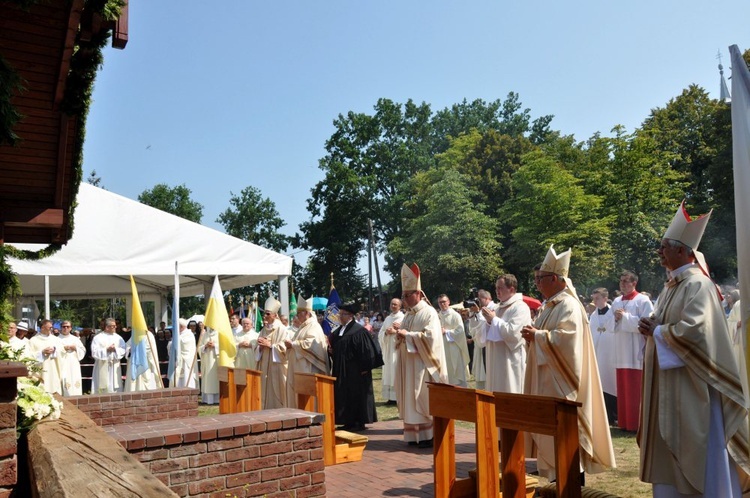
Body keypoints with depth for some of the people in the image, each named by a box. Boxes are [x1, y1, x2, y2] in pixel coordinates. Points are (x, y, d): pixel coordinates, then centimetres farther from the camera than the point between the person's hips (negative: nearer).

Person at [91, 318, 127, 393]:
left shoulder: (118, 337, 10)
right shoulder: (98, 338, 0)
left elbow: (123, 350, 3)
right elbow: (95, 352, -8)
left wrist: (115, 349, -14)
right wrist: (107, 350, -16)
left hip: (115, 368, 3)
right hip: (102, 368, -3)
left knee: (115, 388, 1)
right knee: (103, 389, -4)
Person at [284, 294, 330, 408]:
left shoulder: (314, 326, -12)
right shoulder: (303, 326, 19)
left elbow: (310, 343, -26)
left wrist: (292, 344, -17)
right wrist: (290, 343, 4)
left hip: (308, 371, -10)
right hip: (299, 369, 10)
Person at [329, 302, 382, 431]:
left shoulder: (359, 331, -14)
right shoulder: (338, 331, 11)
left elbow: (367, 351, -16)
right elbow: (333, 348, 19)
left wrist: (364, 367, -17)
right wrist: (331, 350, -2)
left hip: (355, 372, -8)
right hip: (341, 371, 8)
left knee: (357, 395, 0)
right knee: (344, 396, 11)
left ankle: (360, 422, 10)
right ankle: (349, 422, 20)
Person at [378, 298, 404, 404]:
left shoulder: (403, 318, -3)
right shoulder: (388, 318, 15)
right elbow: (380, 333, 12)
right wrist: (386, 332, -7)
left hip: (398, 349, -6)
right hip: (388, 349, 6)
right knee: (388, 372, 5)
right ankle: (391, 396, 10)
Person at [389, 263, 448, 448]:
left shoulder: (429, 312, -11)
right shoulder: (409, 314, 15)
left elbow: (430, 336, -23)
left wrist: (407, 335, -19)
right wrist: (399, 331, 0)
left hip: (423, 365, -8)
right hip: (409, 363, 8)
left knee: (425, 399, -4)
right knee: (412, 399, 9)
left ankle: (429, 435, 3)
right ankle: (416, 434, 16)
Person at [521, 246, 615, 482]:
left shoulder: (568, 305, -15)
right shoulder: (551, 305, 15)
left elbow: (566, 338, -27)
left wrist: (537, 336, -19)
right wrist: (533, 334, 2)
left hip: (561, 380, -10)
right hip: (548, 378, 10)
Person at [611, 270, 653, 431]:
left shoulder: (643, 301, -5)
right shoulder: (616, 302, 14)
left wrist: (625, 317, -14)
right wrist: (615, 319, -4)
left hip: (636, 351, -6)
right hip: (621, 351, 6)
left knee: (636, 389, -3)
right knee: (623, 389, 9)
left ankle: (638, 423, 6)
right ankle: (625, 421, 17)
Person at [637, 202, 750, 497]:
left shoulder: (697, 285, -16)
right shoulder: (671, 286, 13)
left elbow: (692, 329, -28)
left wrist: (656, 331, -12)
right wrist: (651, 327, -1)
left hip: (689, 384, -9)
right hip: (667, 381, 9)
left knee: (694, 452, 2)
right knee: (670, 448, 15)